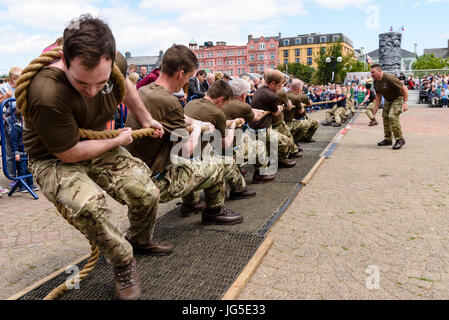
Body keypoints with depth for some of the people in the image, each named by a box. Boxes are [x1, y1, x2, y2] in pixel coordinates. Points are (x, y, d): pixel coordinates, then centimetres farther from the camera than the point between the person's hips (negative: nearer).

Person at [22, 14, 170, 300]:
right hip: (55, 160, -5)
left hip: (99, 147, 6)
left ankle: (140, 239, 26)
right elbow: (68, 153, -26)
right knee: (91, 205, -34)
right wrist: (118, 141, -14)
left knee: (147, 194, -9)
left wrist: (147, 119, 15)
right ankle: (123, 263, -5)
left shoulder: (115, 62, -16)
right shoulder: (48, 94, -37)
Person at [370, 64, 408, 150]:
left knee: (392, 116, -22)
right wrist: (377, 106, 7)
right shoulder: (376, 82, -2)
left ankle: (400, 139, -14)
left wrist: (405, 103, -26)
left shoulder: (390, 78, -28)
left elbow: (404, 89, -24)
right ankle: (388, 139, 19)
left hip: (398, 98, -9)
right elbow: (378, 95, 14)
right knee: (385, 117, 7)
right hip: (388, 101, 9)